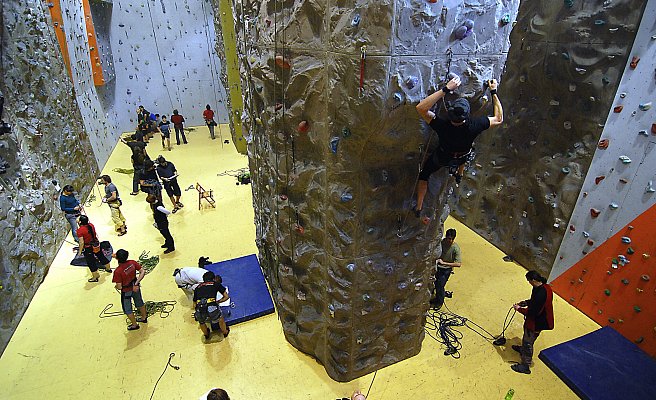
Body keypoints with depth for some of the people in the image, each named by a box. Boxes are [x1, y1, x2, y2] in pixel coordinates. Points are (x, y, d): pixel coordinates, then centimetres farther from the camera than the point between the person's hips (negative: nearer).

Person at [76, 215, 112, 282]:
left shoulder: (80, 230, -23)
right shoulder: (91, 225, -7)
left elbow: (81, 242, -22)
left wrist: (80, 251, -11)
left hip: (88, 248, -6)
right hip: (96, 244, 6)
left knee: (91, 263, 10)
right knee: (101, 256, 26)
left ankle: (95, 277, 23)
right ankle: (108, 268, 46)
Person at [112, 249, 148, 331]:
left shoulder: (117, 271, -31)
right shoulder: (132, 263, -18)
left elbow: (119, 287, -25)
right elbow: (143, 271, -14)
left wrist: (116, 286, -1)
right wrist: (136, 283, -11)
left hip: (126, 292, -5)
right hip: (135, 287, 5)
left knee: (127, 309, 20)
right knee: (140, 303, 29)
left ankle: (134, 325, 37)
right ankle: (144, 318, 49)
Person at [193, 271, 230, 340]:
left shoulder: (198, 287, 26)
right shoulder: (216, 284, 19)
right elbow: (226, 297, 24)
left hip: (199, 312, 3)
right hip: (212, 309, -3)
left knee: (201, 321, 38)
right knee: (220, 318, 32)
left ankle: (206, 335, 62)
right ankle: (225, 332, 55)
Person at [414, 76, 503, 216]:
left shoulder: (443, 126, -45)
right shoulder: (473, 126, -39)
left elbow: (420, 108, -47)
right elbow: (499, 119, -21)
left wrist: (446, 89, -47)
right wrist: (494, 92, -18)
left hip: (441, 158, -2)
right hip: (462, 158, 2)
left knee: (424, 174, 23)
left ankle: (419, 207, 28)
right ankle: (459, 174, 59)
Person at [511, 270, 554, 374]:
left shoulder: (540, 294, -37)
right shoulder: (545, 287, -7)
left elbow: (532, 312, -29)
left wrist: (519, 309, -15)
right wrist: (526, 302, 4)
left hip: (536, 323, -9)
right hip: (542, 319, 9)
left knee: (528, 342, 9)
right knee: (527, 337, 32)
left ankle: (525, 366, 25)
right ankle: (523, 349, 58)